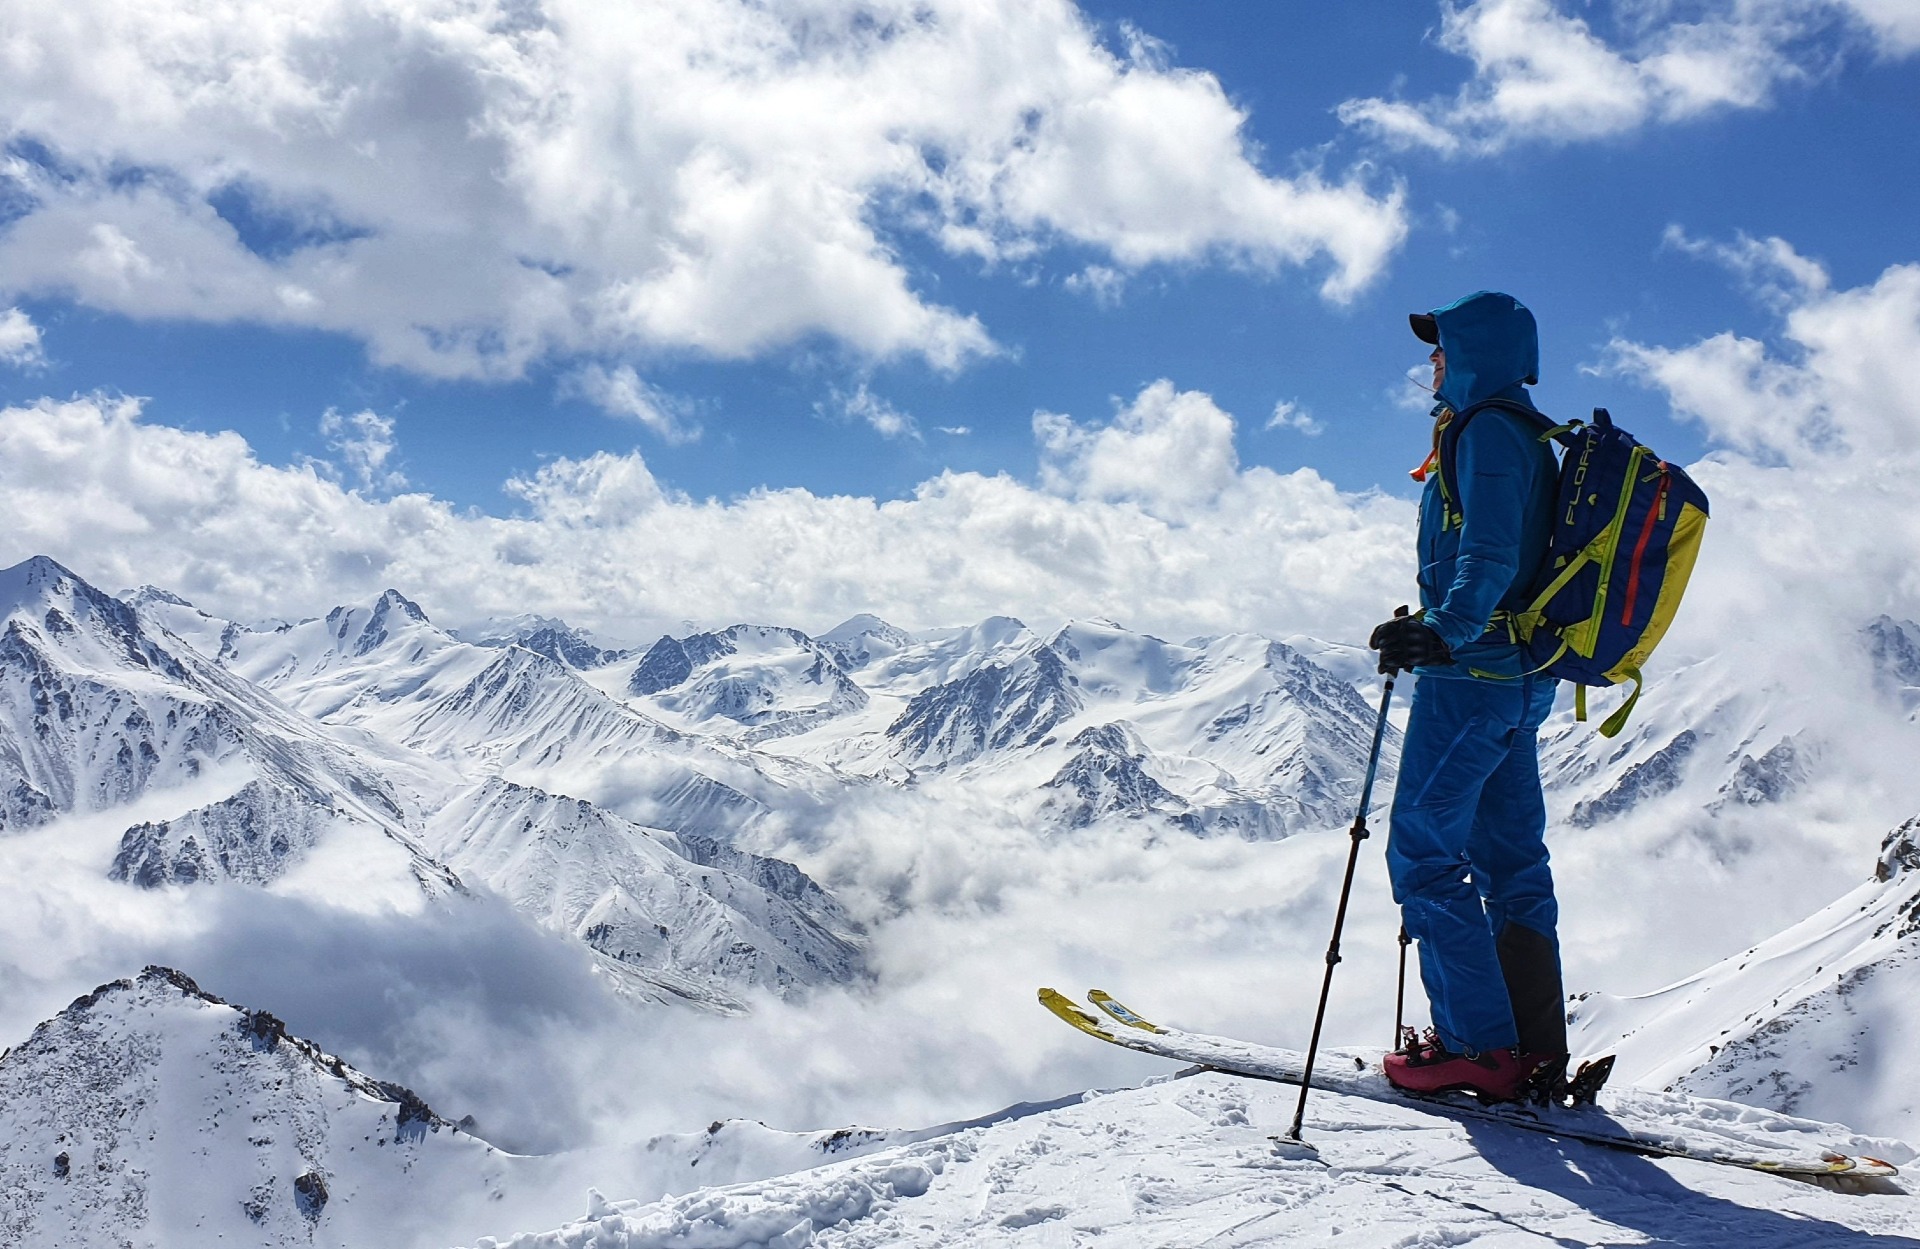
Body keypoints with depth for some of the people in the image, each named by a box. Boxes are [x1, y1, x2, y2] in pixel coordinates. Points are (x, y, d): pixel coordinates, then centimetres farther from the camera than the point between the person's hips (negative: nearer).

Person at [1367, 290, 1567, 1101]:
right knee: (1510, 860, 11)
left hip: (1474, 672, -10)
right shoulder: (1527, 436, 20)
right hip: (1518, 677, 10)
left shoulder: (1488, 430, -10)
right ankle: (1535, 1050, 15)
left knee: (1423, 853, -6)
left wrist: (1445, 631, -34)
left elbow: (1489, 556, -23)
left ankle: (1477, 1044, -5)